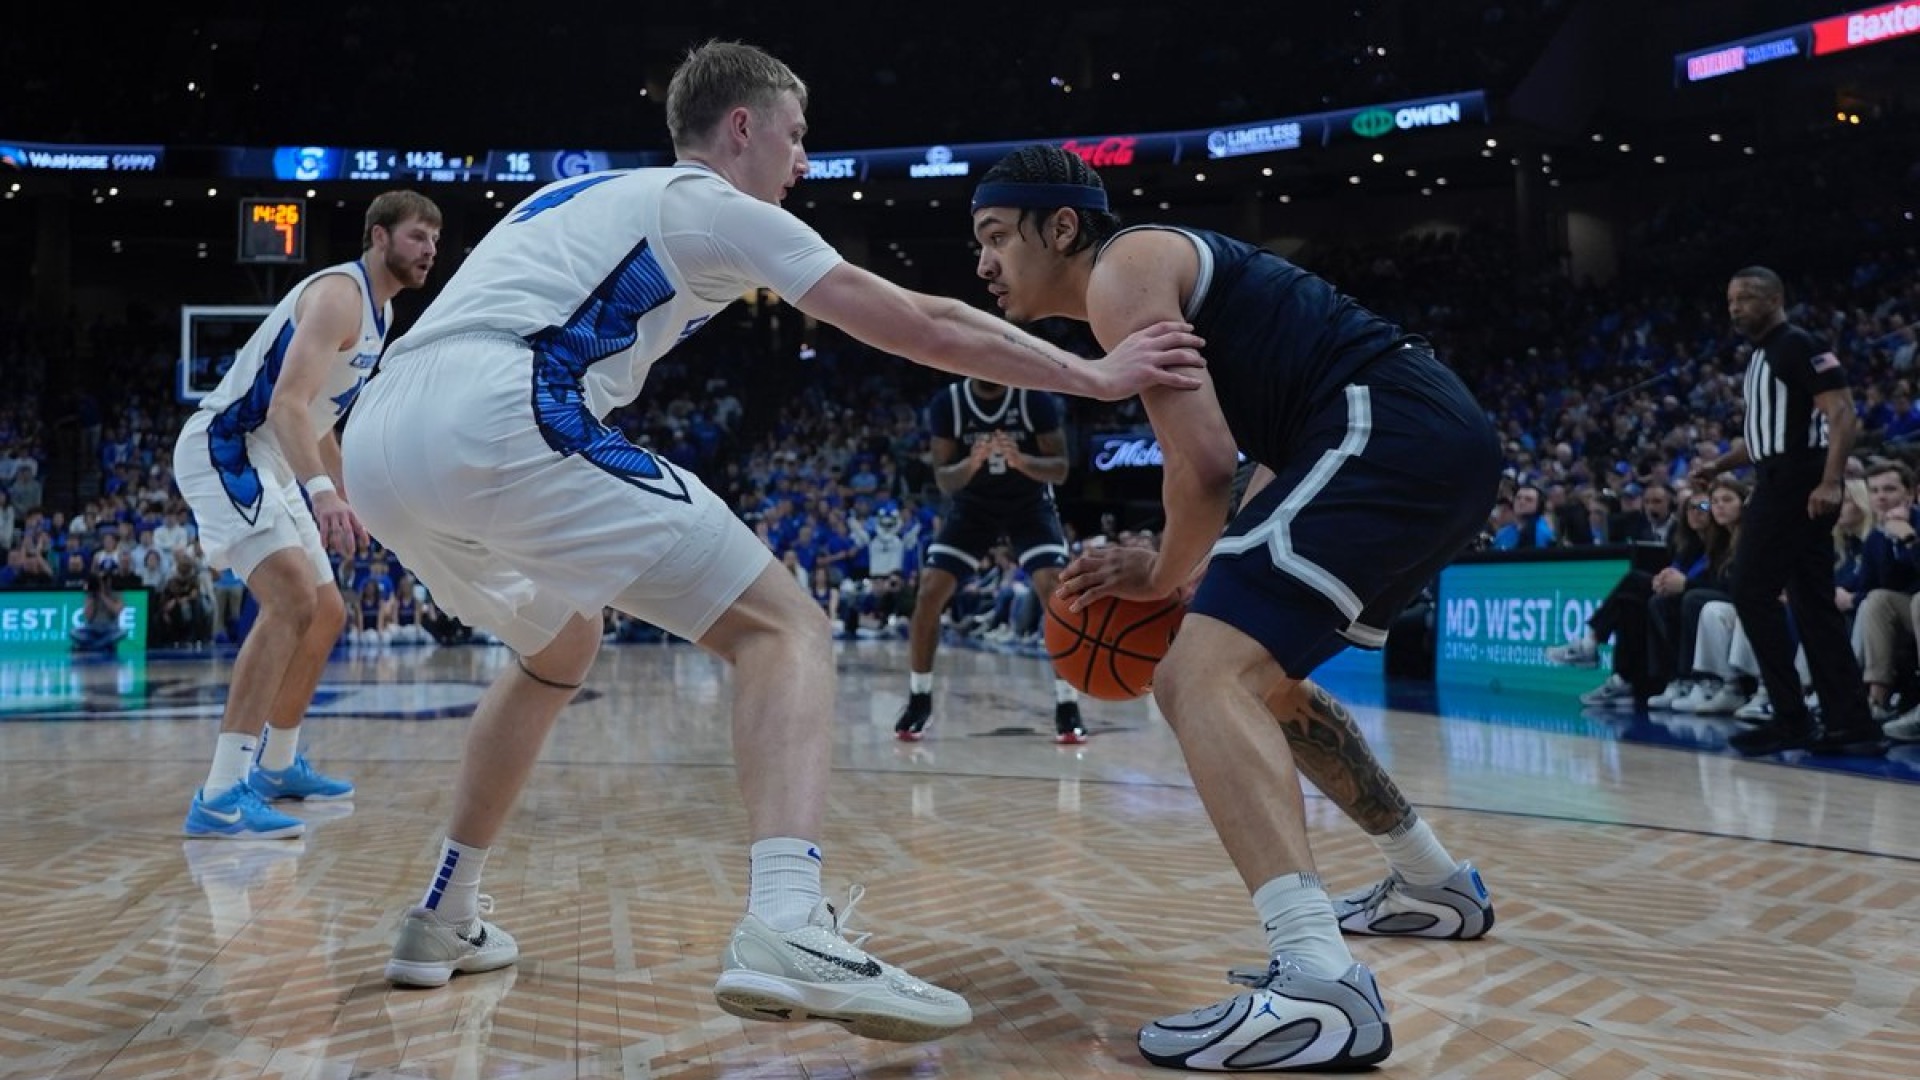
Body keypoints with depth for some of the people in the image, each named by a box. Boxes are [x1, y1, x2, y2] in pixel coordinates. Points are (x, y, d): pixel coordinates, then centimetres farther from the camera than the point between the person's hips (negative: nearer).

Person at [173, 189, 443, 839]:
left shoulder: (377, 311, 15)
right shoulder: (339, 293, -17)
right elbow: (288, 402, -31)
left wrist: (348, 500, 27)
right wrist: (321, 490, -44)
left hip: (268, 463, 11)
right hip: (223, 448, -11)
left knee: (326, 613, 15)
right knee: (292, 599, -26)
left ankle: (278, 765, 31)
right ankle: (220, 796, -28)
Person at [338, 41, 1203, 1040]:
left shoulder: (588, 195, 32)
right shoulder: (717, 205, 10)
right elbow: (916, 326, 9)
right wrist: (1093, 374, 16)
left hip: (377, 438, 9)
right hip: (495, 420, -8)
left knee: (558, 650, 31)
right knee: (783, 628, -4)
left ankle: (442, 920, 33)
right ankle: (784, 931, -24)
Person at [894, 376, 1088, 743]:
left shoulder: (1035, 399, -21)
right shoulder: (947, 402, -18)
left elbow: (1060, 470, -20)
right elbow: (943, 481, -16)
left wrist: (1019, 460, -40)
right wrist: (972, 463, -39)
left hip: (1030, 505, -1)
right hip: (974, 506, 2)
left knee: (1055, 590, -22)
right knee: (929, 594, -10)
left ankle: (1067, 706, -11)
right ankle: (919, 701, 7)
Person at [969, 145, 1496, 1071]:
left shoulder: (1123, 269, -4)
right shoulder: (1162, 270, 26)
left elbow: (1204, 462, -16)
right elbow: (1280, 445, 27)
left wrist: (1164, 576, 3)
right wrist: (1180, 570, 17)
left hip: (1392, 436, -10)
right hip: (1439, 438, 10)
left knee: (1208, 676, -20)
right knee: (1262, 677, 25)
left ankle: (1318, 981, -33)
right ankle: (1433, 885, 38)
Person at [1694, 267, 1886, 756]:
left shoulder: (1797, 345, -9)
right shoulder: (1760, 357, 20)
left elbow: (1843, 413, -17)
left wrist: (1830, 482, -26)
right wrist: (1718, 464, 14)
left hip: (1797, 486, -10)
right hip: (1781, 485, 10)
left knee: (1753, 594, -8)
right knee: (1813, 604, 8)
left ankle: (1792, 719, -2)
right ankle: (1851, 723, 10)